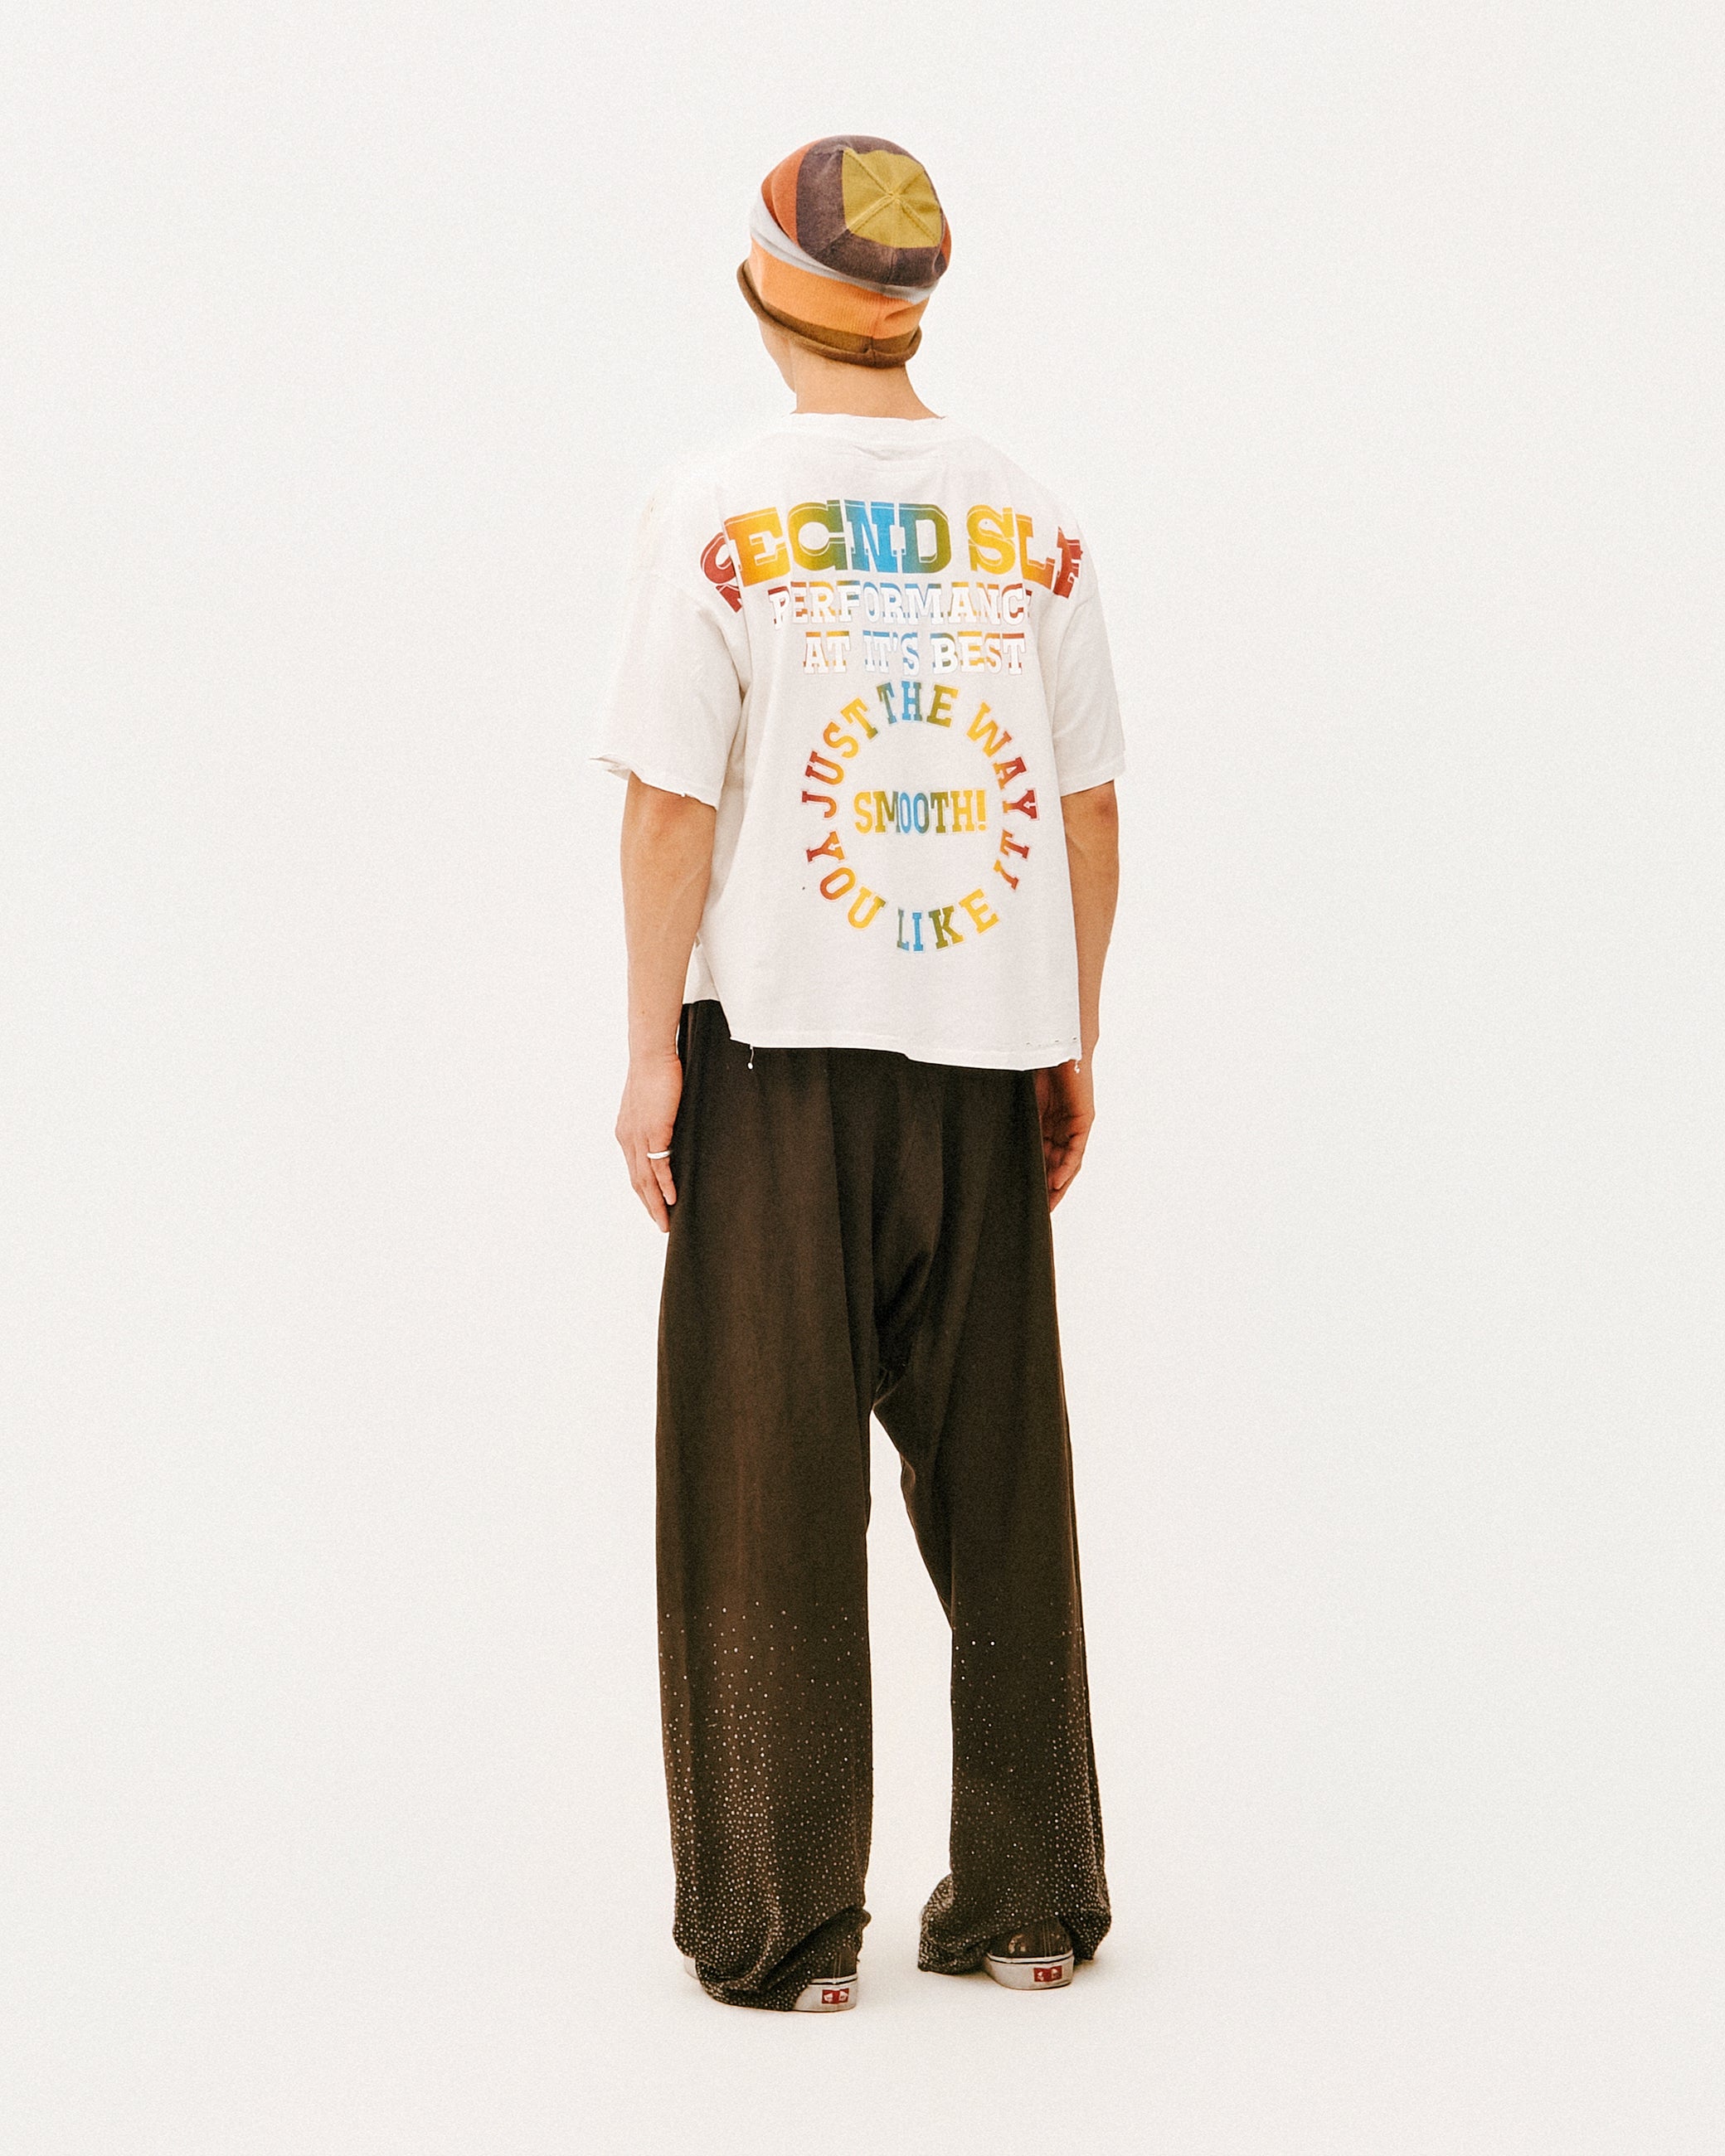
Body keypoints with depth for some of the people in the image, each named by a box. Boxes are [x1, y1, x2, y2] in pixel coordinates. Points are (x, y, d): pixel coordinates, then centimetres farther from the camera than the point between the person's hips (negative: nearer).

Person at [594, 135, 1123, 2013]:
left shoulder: (716, 520, -7)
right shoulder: (1033, 528, 4)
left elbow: (673, 807, -10)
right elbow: (1088, 810, 6)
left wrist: (651, 1055, -3)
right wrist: (1072, 1047, 14)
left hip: (778, 1034, -3)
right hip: (982, 1049, 3)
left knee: (773, 1482, 5)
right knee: (997, 1473, 11)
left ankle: (786, 1922, 9)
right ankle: (1027, 1897, 18)